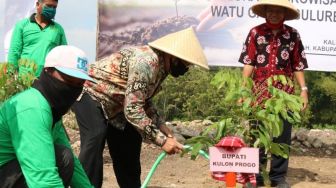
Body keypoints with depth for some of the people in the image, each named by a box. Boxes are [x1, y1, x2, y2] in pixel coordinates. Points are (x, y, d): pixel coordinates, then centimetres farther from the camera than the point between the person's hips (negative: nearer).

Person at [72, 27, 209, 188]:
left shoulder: (160, 65, -2)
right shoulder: (146, 62, -33)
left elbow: (143, 102, 12)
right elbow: (133, 110, -35)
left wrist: (162, 127, -1)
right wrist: (162, 140, -32)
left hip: (113, 104, 10)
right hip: (91, 94, -10)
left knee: (128, 149, 11)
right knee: (95, 142, -25)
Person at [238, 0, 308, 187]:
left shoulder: (293, 35, 4)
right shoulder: (256, 32, 0)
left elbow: (298, 66, 6)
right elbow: (248, 63, -1)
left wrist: (304, 89, 1)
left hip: (284, 92, 1)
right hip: (259, 91, -1)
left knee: (282, 135, 6)